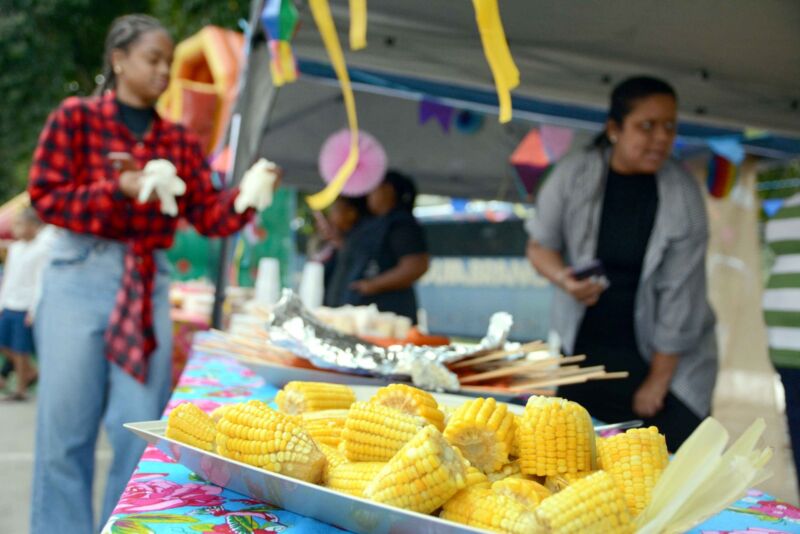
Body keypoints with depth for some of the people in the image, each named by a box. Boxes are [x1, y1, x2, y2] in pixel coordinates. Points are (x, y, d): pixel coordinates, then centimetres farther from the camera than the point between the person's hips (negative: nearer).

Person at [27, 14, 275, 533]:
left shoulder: (179, 140, 11)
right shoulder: (76, 116, 0)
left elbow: (208, 214, 7)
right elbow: (45, 196, -6)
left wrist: (246, 196, -13)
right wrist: (120, 189, -19)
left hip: (149, 284, 4)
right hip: (80, 277, -3)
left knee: (142, 429, 6)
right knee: (67, 429, 1)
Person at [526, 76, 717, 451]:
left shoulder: (683, 196, -11)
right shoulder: (574, 176, -8)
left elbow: (679, 295, -10)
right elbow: (540, 244, 4)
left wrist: (658, 381, -7)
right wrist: (564, 278, -20)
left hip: (661, 356, -1)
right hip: (584, 347, 2)